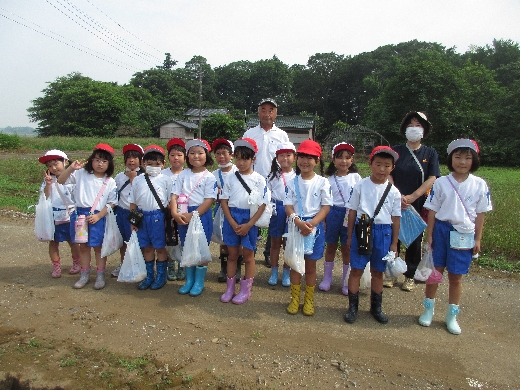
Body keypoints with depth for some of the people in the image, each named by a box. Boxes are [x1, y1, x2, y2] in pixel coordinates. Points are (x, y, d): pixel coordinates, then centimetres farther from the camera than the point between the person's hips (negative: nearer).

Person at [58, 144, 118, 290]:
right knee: (83, 246, 13)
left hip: (98, 217, -2)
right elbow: (61, 181, -1)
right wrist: (71, 168, -16)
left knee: (98, 246, 7)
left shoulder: (110, 182, -2)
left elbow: (111, 203, -3)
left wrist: (98, 216, -14)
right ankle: (84, 275, 26)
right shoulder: (81, 174, 1)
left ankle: (100, 275, 20)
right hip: (80, 214, 2)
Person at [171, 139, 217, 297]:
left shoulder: (209, 177, -6)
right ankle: (189, 280, 29)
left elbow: (209, 200, -13)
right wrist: (175, 213, -14)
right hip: (184, 216, 4)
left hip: (202, 215, -4)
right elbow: (174, 195, 1)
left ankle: (199, 282, 20)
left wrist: (192, 215, -19)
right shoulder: (183, 175, 5)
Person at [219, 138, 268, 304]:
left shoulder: (259, 179, -5)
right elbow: (224, 201, 2)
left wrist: (249, 225, -14)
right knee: (232, 254, 13)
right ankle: (230, 288, 26)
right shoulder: (231, 178, 3)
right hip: (232, 219, 2)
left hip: (250, 219, -2)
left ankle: (246, 289, 21)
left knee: (248, 255, 7)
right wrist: (232, 223, -10)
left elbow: (262, 205, -8)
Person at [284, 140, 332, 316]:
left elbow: (326, 207, -7)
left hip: (315, 227, -1)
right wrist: (299, 222, -22)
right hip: (295, 227, 1)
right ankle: (294, 299, 25)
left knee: (310, 266, 11)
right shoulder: (292, 182, 0)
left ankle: (309, 300, 25)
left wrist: (311, 224, -21)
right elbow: (288, 206, -5)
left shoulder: (323, 182, -4)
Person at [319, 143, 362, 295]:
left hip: (350, 216, 0)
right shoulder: (330, 180, 2)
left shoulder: (356, 178, 1)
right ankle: (327, 278, 26)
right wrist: (323, 219, -1)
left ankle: (346, 281, 22)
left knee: (347, 248, 8)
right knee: (331, 247, 12)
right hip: (333, 215, 1)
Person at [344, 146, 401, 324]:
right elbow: (352, 211, 2)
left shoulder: (394, 192, 1)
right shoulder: (361, 185, -2)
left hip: (383, 232, 1)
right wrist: (350, 236, 3)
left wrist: (394, 243, 5)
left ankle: (376, 306, 31)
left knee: (377, 271, 14)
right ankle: (352, 306, 18)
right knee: (356, 269, 3)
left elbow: (395, 218, 5)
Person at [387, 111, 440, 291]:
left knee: (415, 240, 8)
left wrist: (412, 197, -20)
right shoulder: (396, 150, 4)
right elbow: (388, 175, -3)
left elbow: (432, 179, -7)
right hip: (394, 204, 0)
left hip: (418, 204, 0)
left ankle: (410, 276, 23)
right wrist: (397, 196, -18)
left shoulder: (430, 153, 3)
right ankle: (391, 274, 20)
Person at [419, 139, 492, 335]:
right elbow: (432, 210, 0)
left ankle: (452, 315, 26)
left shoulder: (480, 185, -1)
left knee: (456, 276, 9)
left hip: (464, 235, 1)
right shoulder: (441, 183, -3)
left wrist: (477, 239, 3)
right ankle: (428, 309, 27)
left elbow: (480, 214, 4)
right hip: (441, 230, 0)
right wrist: (429, 235, -2)